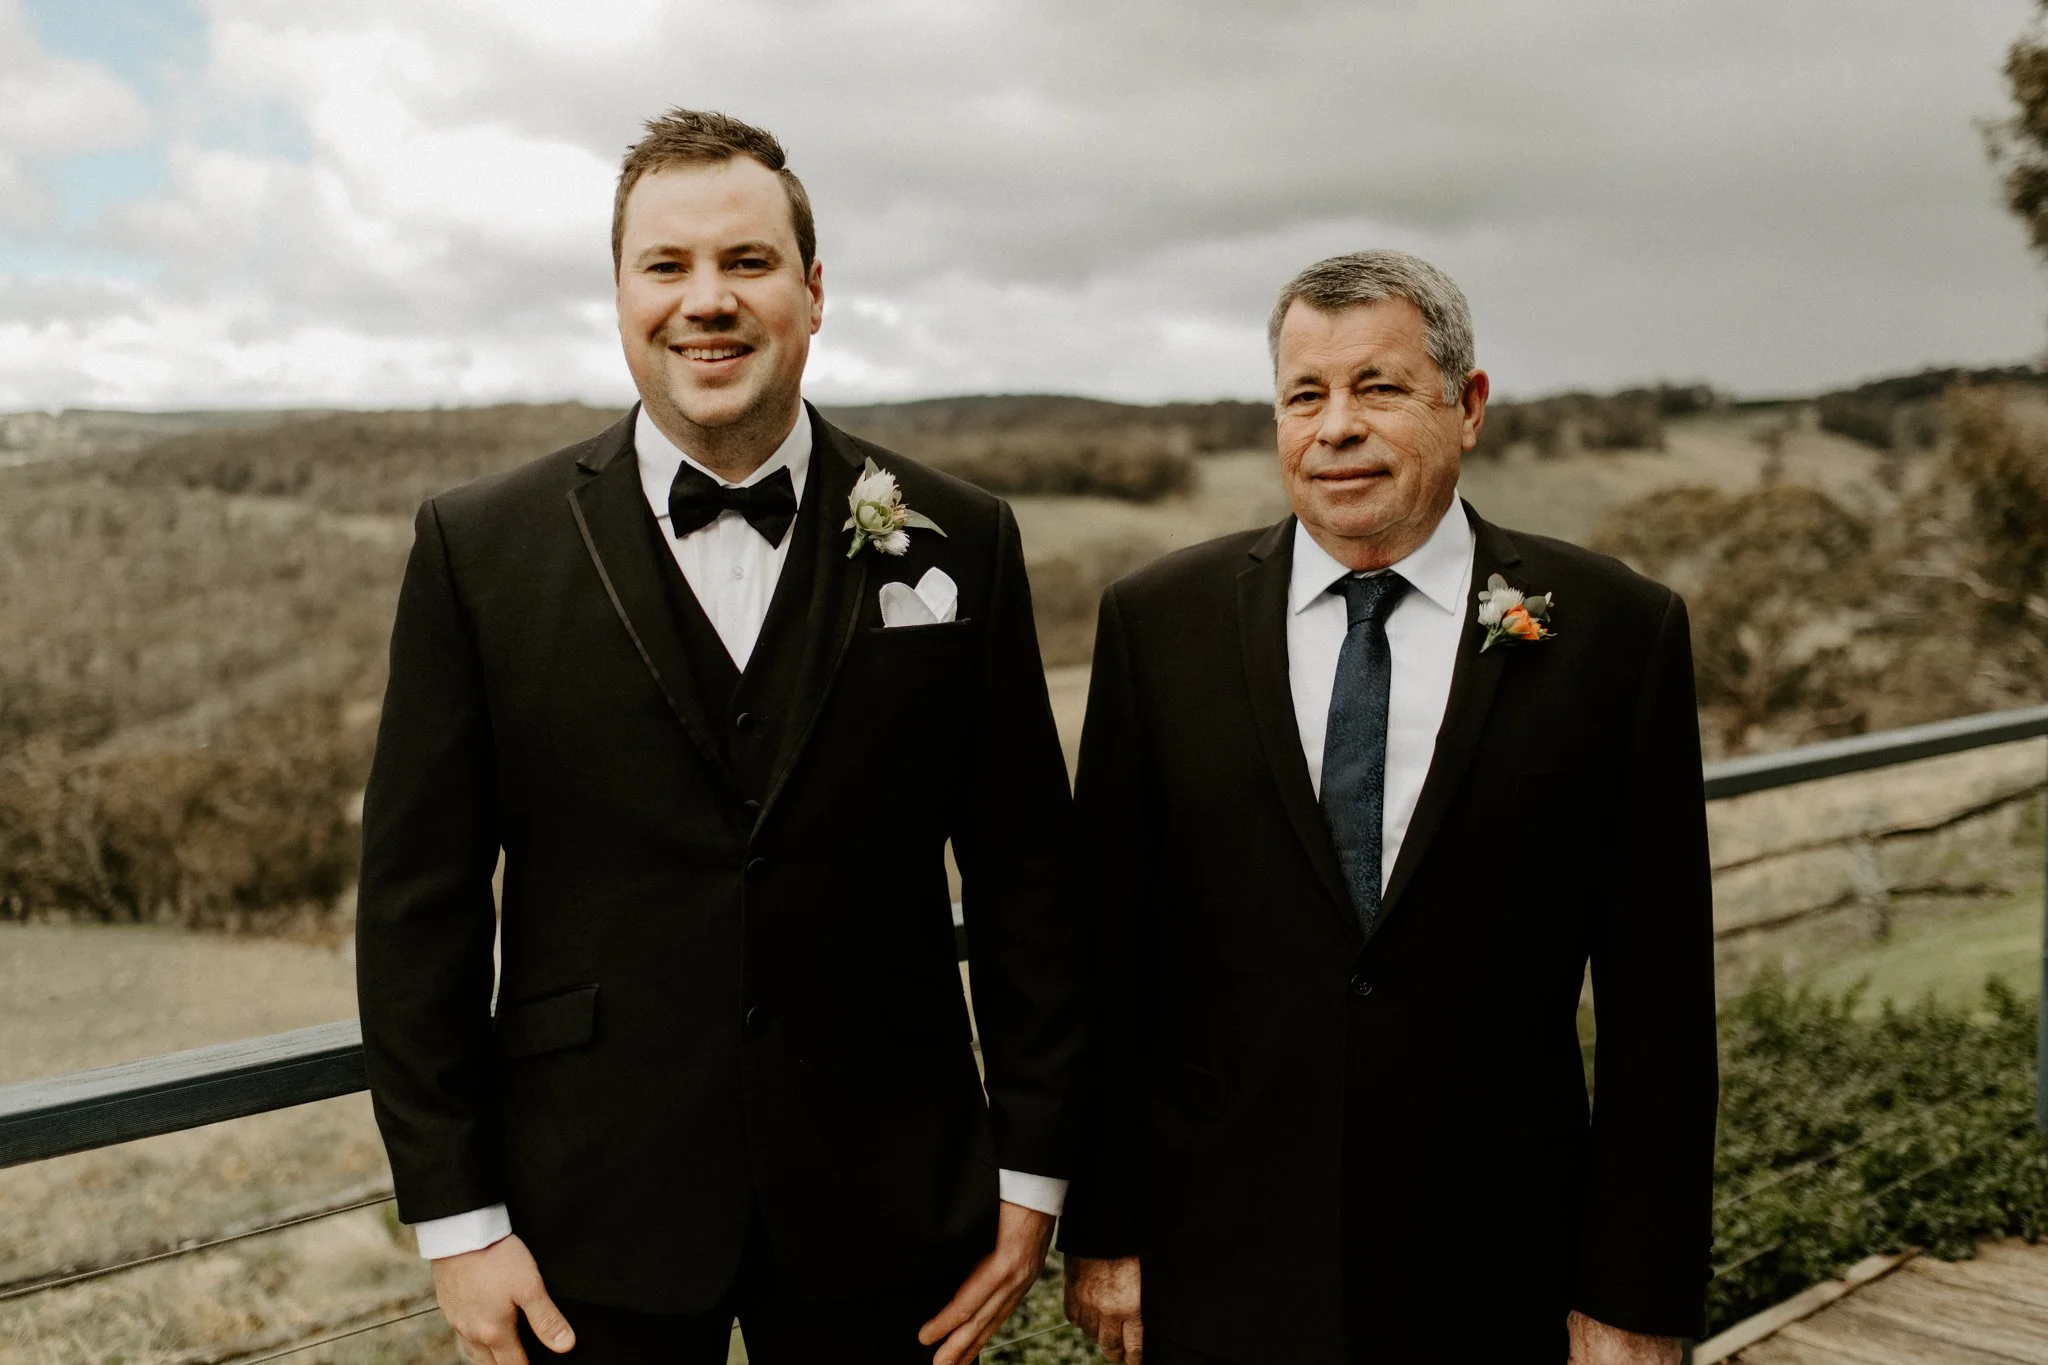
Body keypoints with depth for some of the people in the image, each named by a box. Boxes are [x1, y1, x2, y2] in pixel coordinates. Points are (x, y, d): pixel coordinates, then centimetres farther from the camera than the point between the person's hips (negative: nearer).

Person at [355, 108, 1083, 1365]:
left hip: (878, 1212, 1)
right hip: (595, 1214, 0)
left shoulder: (958, 542, -2)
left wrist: (1032, 1169, 1)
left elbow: (1024, 874, 0)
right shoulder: (479, 549, -3)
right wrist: (456, 1214, -3)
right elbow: (420, 901, -2)